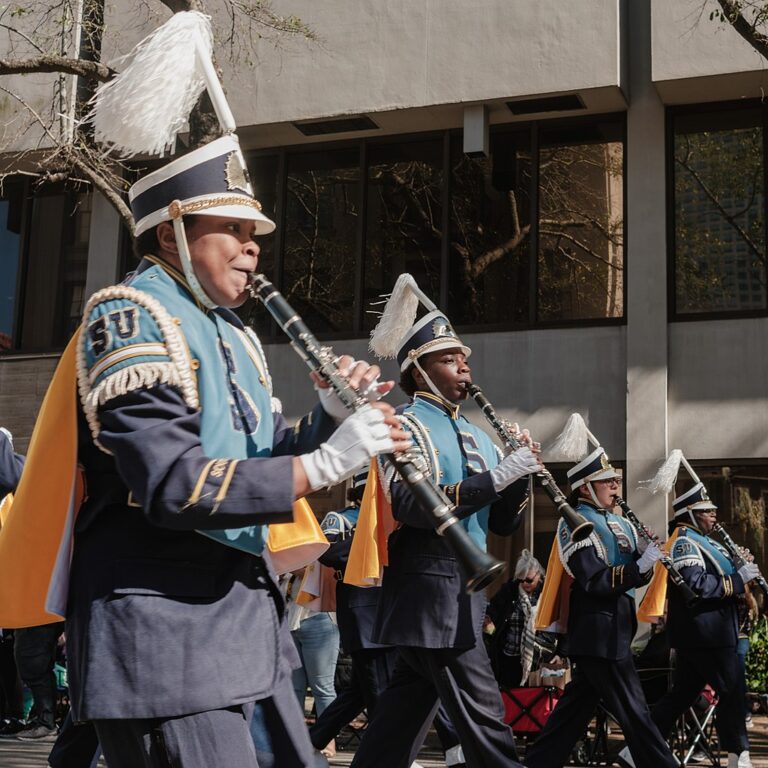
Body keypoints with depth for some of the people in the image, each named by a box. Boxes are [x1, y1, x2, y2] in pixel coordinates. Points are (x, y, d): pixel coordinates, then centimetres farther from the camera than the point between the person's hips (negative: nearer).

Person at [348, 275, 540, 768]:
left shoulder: (478, 437, 18)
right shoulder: (408, 426, -7)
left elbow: (503, 524, 17)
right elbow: (413, 507, -22)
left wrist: (521, 476, -2)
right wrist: (495, 478, -23)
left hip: (462, 592, 9)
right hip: (430, 591, -9)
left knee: (406, 712, 12)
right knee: (484, 719, -8)